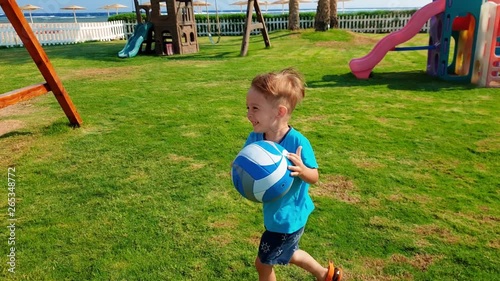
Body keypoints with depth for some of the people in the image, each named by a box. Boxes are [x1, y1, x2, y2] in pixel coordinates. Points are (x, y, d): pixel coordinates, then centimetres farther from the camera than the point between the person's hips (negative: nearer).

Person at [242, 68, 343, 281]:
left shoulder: (298, 142, -28)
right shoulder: (254, 139, -13)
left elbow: (314, 177, -18)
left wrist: (301, 170, -39)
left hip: (289, 216, -6)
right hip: (273, 212, 6)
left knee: (263, 263, 10)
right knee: (287, 254, 29)